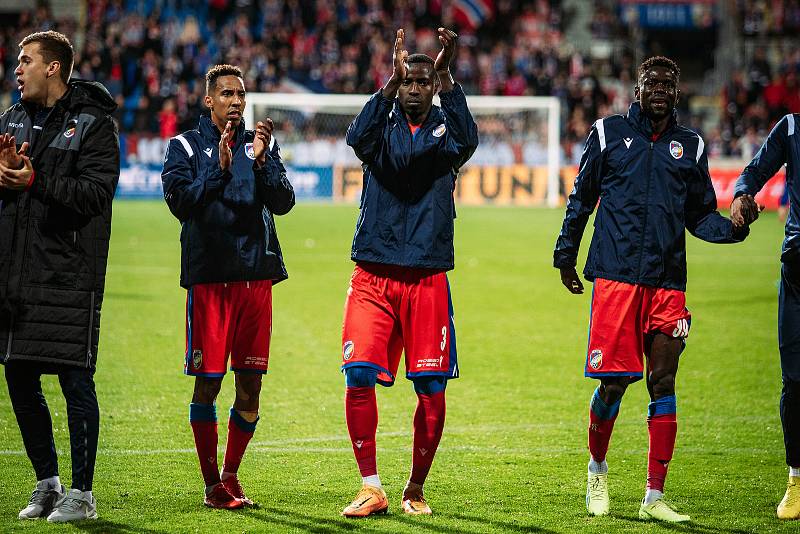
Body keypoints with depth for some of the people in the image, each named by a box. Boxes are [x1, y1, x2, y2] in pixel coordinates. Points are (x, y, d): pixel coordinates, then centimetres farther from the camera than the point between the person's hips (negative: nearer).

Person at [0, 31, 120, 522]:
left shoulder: (94, 124, -4)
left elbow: (96, 191, -14)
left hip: (70, 275, -6)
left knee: (75, 381, -4)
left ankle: (82, 492, 4)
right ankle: (48, 483, 23)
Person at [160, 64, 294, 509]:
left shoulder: (261, 144, 11)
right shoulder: (186, 146, 3)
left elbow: (283, 202, 0)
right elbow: (181, 202, -10)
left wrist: (262, 161, -15)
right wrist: (219, 169, -21)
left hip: (256, 275, 3)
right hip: (209, 276, -3)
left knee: (250, 383, 5)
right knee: (208, 381, -4)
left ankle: (231, 476, 18)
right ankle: (212, 484, 6)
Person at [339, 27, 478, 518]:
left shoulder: (444, 127, 7)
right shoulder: (384, 124, 7)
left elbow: (467, 141, -17)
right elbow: (359, 138, -17)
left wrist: (446, 75, -26)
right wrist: (392, 80, -28)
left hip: (428, 279, 0)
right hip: (374, 277, 0)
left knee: (432, 390, -1)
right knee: (359, 376, -12)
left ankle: (416, 490, 16)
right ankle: (371, 488, -2)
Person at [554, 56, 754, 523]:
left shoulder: (690, 146, 12)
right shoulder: (608, 133, 7)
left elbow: (700, 216, 16)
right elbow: (582, 200, 15)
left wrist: (733, 227, -4)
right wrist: (566, 256, 15)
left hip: (668, 282, 2)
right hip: (616, 275, -2)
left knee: (663, 384, -2)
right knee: (614, 381, -6)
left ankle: (655, 497, 3)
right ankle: (598, 469, 21)